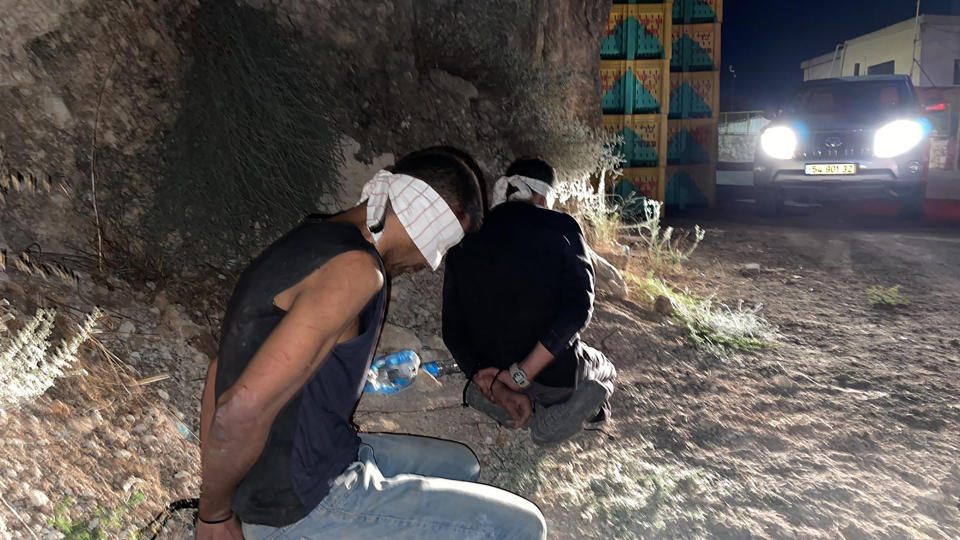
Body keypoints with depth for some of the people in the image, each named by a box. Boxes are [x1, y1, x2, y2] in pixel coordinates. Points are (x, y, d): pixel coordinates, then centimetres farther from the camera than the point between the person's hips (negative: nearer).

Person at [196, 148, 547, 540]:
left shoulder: (311, 240, 8)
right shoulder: (356, 269, -24)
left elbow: (224, 368, 13)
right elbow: (242, 411, -32)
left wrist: (215, 485, 15)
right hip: (303, 507, -9)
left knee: (461, 465, 25)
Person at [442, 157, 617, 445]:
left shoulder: (465, 240, 0)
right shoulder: (562, 227, -9)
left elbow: (452, 330, -4)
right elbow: (578, 307, -22)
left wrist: (496, 388, -9)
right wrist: (520, 375, -22)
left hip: (489, 375, 4)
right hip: (555, 378, -3)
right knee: (605, 371, 31)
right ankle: (564, 410, 1)